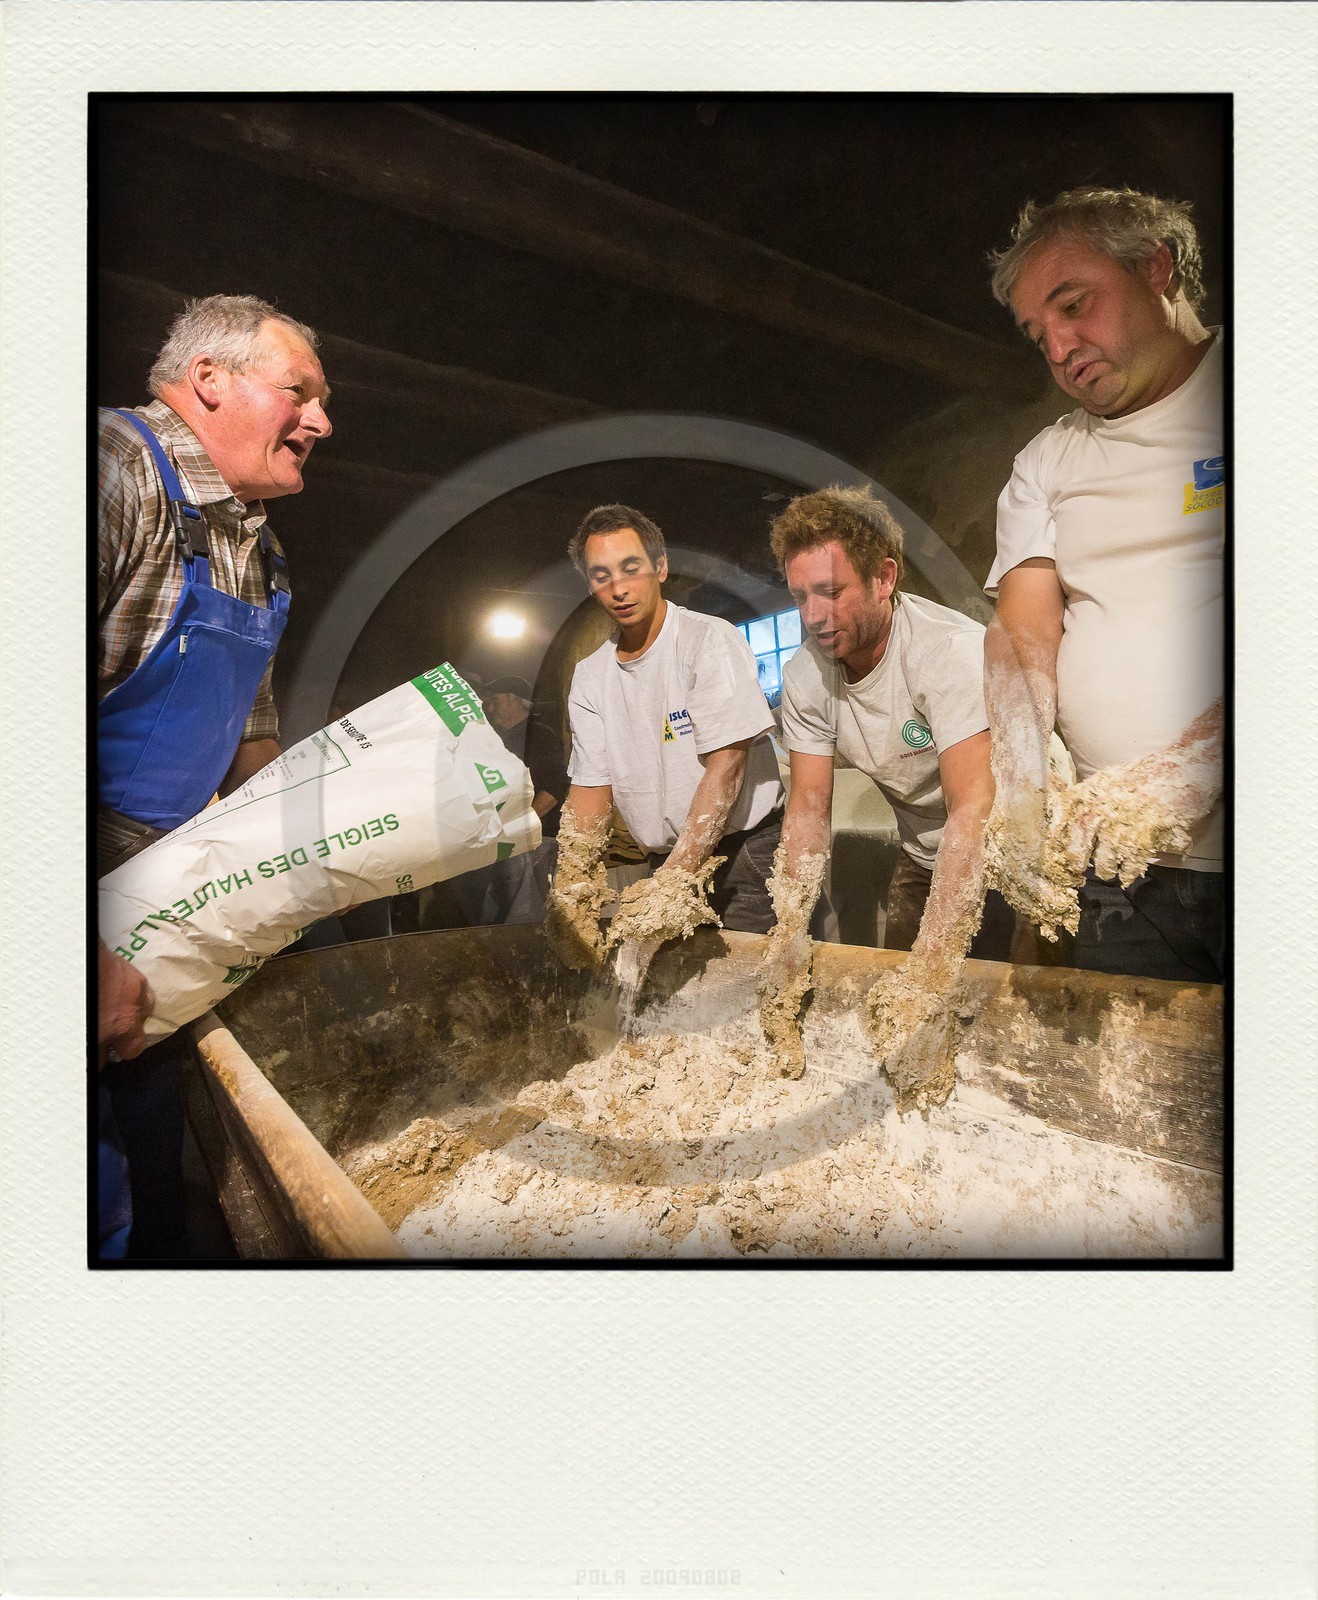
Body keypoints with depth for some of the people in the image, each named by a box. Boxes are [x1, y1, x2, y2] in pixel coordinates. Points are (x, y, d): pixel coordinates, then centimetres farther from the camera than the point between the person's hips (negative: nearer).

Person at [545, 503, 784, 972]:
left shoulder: (710, 640, -11)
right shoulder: (590, 677, 6)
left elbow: (726, 765, -18)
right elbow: (590, 787, 5)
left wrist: (673, 881, -24)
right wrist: (570, 885, -10)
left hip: (745, 850, -4)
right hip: (668, 861, 4)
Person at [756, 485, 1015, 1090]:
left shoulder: (951, 650, -31)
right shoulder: (805, 675, -13)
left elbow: (973, 812, -38)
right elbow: (809, 805, -14)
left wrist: (930, 968, -43)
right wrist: (789, 929, -27)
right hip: (922, 855, 5)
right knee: (894, 1009, 10)